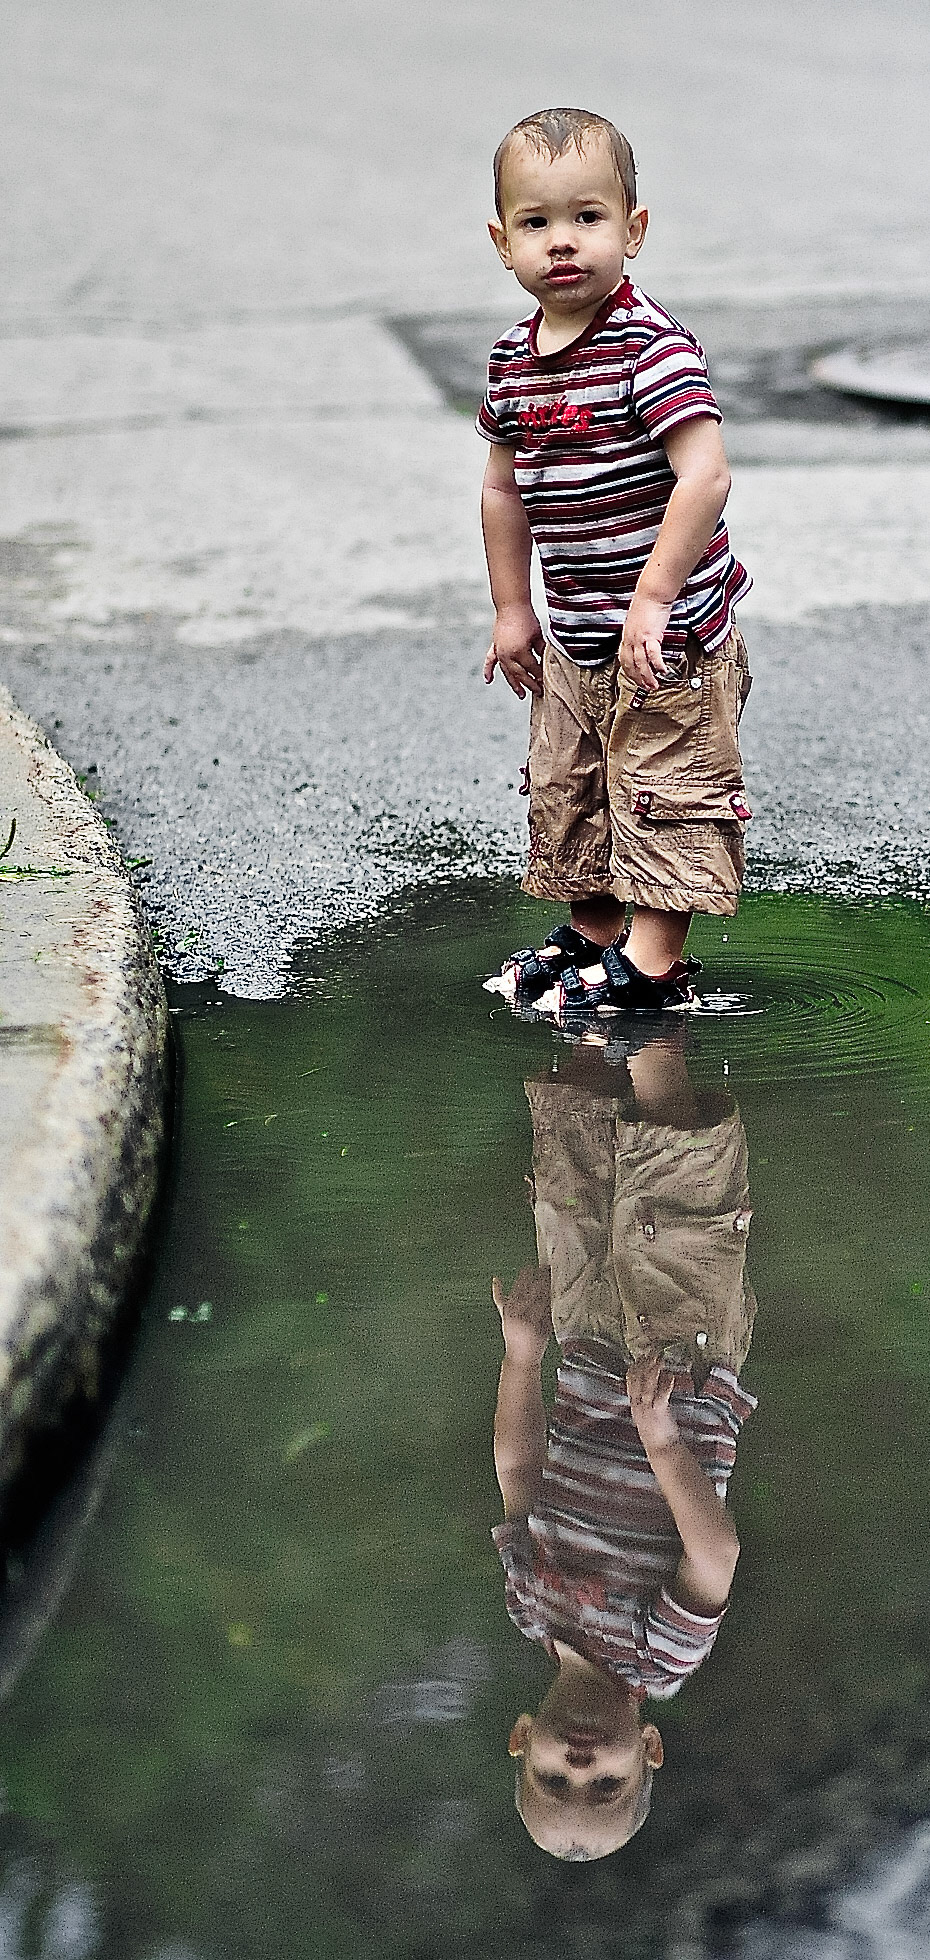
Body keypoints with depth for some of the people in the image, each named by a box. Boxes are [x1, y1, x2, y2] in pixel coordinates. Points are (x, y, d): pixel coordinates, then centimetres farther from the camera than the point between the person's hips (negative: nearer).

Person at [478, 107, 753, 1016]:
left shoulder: (651, 345, -19)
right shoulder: (512, 359, 4)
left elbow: (705, 475, -27)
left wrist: (653, 599, -28)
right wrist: (512, 610, 14)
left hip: (670, 628, -8)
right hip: (572, 638, 8)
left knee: (663, 786, -2)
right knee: (565, 788, 17)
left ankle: (653, 958, 6)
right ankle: (590, 930, 32)